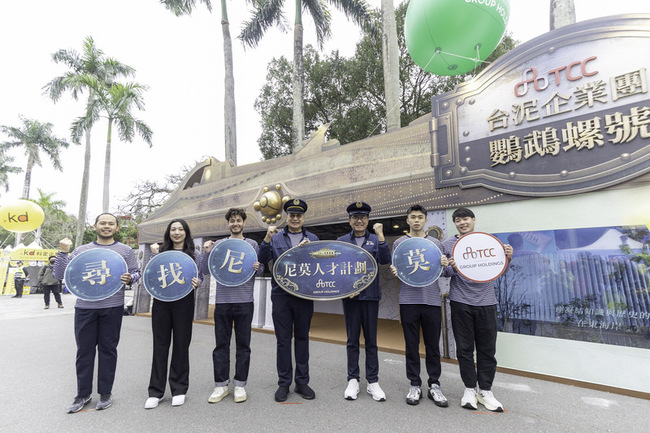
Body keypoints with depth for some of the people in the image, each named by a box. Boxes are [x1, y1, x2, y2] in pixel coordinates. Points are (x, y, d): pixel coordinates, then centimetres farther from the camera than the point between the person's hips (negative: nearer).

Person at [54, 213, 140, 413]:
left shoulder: (125, 250, 7)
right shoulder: (81, 250, 11)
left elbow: (136, 272, 7)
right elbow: (59, 275, 8)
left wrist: (130, 278, -15)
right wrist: (63, 252, -4)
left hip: (112, 307, -1)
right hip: (84, 307, 2)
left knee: (108, 349, 6)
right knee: (84, 350, 8)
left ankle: (105, 392, 21)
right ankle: (83, 394, 25)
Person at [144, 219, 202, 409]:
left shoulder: (193, 254, 6)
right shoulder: (161, 252, 10)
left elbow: (200, 276, 3)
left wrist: (196, 283, -19)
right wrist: (154, 256, -5)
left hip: (184, 302, -1)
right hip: (161, 302, 1)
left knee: (181, 344, 5)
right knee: (160, 345, 6)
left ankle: (179, 390, 20)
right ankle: (156, 391, 19)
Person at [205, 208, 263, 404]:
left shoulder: (252, 244, 6)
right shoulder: (218, 244, 8)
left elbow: (261, 270, 6)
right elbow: (206, 271, 6)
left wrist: (257, 268, -16)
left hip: (244, 301, -1)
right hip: (222, 300, 1)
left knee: (243, 344, 7)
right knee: (221, 344, 8)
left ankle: (240, 384, 20)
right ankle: (221, 385, 22)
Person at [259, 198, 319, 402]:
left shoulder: (313, 239, 9)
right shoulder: (276, 238, 7)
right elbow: (262, 260, -2)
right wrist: (267, 239, -16)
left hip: (304, 295, 1)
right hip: (281, 295, -1)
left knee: (302, 338, 10)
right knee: (283, 339, 6)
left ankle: (302, 381, 23)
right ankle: (284, 383, 20)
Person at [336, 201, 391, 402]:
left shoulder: (376, 240, 4)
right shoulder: (342, 241, 6)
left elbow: (385, 260, -11)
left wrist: (380, 235, -19)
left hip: (371, 295, 0)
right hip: (349, 296, 1)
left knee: (371, 340, 7)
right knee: (352, 339, 9)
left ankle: (373, 382, 19)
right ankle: (353, 380, 21)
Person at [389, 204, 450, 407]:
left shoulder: (435, 243, 10)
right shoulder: (399, 243, 8)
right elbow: (396, 269, 10)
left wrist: (445, 265, -10)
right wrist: (395, 271, -13)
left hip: (432, 299, 1)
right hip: (409, 300, -1)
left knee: (433, 345, 8)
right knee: (411, 345, 7)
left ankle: (434, 385, 23)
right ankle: (415, 385, 21)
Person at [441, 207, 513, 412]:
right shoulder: (448, 244, 4)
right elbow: (443, 272, 4)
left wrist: (507, 257, -6)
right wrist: (451, 268, -17)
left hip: (486, 301, 2)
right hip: (461, 302, -1)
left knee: (487, 348, 7)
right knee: (464, 348, 6)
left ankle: (485, 390, 23)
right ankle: (470, 389, 22)